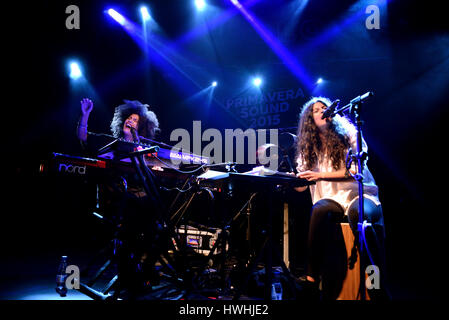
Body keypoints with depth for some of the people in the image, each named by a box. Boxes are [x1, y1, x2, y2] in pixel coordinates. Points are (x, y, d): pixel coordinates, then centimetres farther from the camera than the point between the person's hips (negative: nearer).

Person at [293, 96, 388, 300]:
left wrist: (321, 175, -11)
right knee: (320, 210, -35)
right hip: (331, 199, 2)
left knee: (358, 212, -38)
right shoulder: (309, 147, 18)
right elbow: (302, 185, 12)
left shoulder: (348, 135, 9)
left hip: (360, 194, -2)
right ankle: (312, 277, -31)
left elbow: (357, 170, -4)